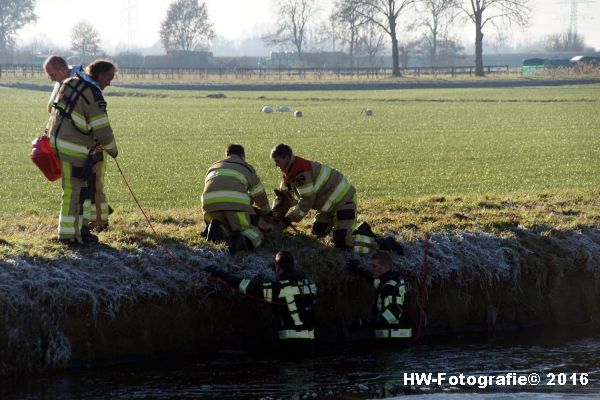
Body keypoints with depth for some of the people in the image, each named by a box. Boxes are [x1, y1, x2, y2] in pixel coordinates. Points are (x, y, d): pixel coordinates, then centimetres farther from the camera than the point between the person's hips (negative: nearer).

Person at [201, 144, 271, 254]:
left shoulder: (212, 168, 37)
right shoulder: (246, 168, 28)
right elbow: (259, 195, 35)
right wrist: (267, 211, 54)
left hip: (210, 203, 3)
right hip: (236, 202, -3)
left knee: (225, 230, 28)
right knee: (253, 234, 6)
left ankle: (217, 228, -8)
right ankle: (242, 240, -29)